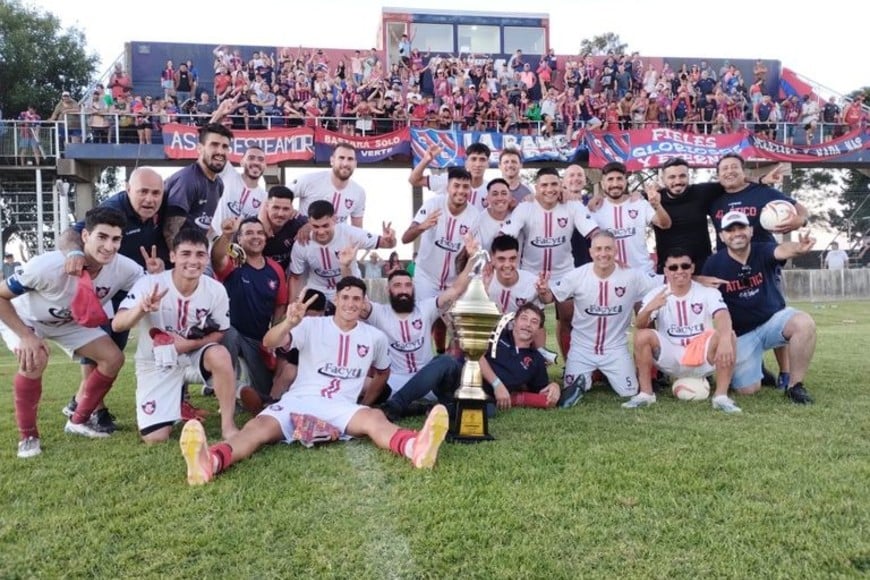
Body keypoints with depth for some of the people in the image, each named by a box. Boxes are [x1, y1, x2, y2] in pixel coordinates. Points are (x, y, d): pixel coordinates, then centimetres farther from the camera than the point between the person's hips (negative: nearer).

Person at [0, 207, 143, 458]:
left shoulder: (124, 268, -30)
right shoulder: (49, 266, -41)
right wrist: (26, 336, -34)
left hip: (71, 322, 5)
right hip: (24, 318, -5)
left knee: (113, 358, -8)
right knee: (35, 360, -32)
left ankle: (78, 421, 11)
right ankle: (28, 436, -11)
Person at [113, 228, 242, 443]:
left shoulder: (216, 290, -16)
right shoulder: (150, 283, -21)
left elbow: (220, 333, -4)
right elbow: (117, 325, -24)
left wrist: (191, 344, -23)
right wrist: (141, 310, -46)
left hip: (193, 353, 1)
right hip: (156, 362, -1)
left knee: (220, 355, -35)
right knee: (155, 438, -9)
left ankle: (228, 425, -18)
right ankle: (177, 400, 26)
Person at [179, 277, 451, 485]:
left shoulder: (375, 337, 12)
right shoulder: (312, 325, 3)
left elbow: (382, 373, 32)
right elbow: (269, 343, -14)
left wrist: (365, 401, 20)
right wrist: (289, 323, -35)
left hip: (342, 407, 1)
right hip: (299, 401, -1)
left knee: (374, 418, -33)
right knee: (258, 426, -31)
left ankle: (416, 446, -65)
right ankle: (210, 461, -61)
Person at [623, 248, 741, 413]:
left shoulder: (709, 292, -7)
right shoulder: (655, 294, -3)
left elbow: (723, 317, -26)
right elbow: (639, 325, -15)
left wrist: (725, 340, -49)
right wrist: (649, 308, -39)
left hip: (702, 358, -1)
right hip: (671, 360, 1)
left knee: (728, 335, -27)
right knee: (643, 335, -23)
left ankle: (721, 396, -20)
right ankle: (645, 393, -12)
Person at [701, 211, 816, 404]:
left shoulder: (763, 251, -11)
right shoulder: (714, 264, -8)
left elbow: (781, 250, -36)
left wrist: (798, 248, -60)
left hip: (774, 319, 0)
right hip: (741, 334, 0)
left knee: (804, 323, -33)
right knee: (748, 389, -9)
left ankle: (794, 385, -14)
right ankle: (755, 369, 32)